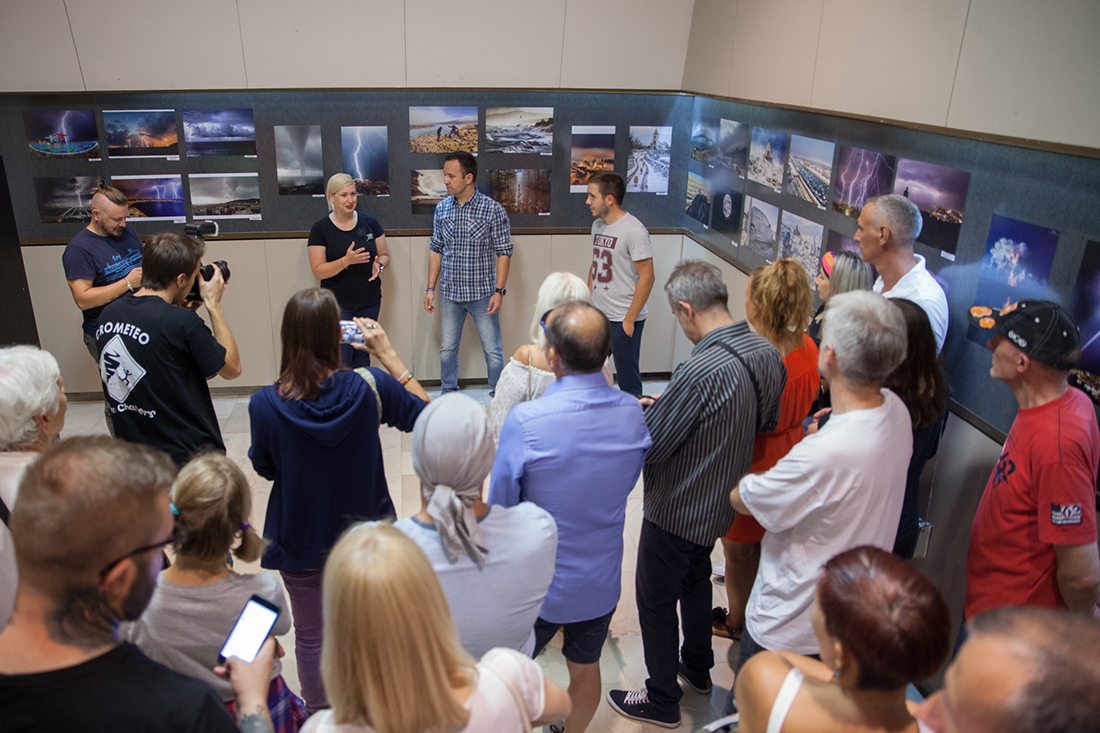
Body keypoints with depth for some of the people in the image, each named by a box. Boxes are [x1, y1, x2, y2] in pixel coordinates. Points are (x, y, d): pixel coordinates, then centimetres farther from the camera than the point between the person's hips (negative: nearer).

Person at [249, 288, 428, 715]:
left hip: (301, 541, -1)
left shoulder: (265, 405, -23)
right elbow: (424, 411, -5)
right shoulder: (369, 387, -23)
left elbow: (265, 468, -5)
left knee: (311, 636, 21)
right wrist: (388, 354, -5)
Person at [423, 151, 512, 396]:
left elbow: (504, 252, -7)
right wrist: (431, 288, 6)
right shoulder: (442, 209, 3)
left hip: (482, 293, -4)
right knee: (447, 349, 13)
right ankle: (449, 394, 30)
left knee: (492, 350, 5)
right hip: (450, 293, 4)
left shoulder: (493, 210, -9)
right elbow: (436, 250, 10)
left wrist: (499, 291, -14)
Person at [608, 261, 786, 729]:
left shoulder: (702, 371, -34)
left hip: (675, 511, -8)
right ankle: (698, 668, 50)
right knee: (696, 580, 30)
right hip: (720, 506, 8)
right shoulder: (766, 353, -8)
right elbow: (768, 422, 8)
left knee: (656, 601, 13)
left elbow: (648, 446, -28)